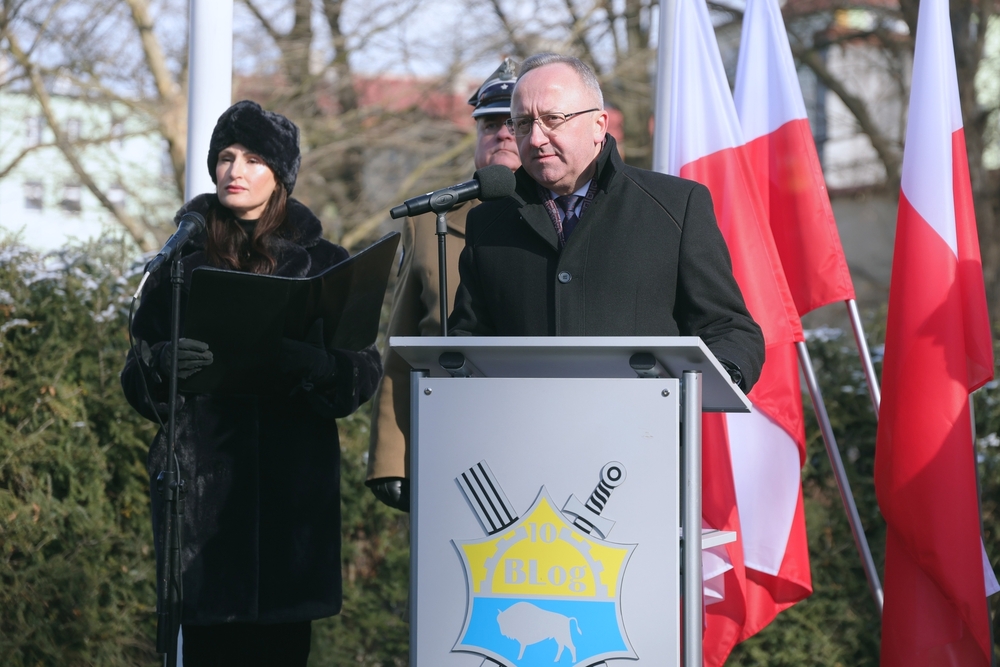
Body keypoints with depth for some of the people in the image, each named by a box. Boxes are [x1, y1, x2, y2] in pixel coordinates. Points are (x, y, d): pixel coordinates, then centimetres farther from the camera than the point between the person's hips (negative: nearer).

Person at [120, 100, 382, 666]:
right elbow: (137, 380, 9)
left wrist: (309, 366, -18)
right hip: (203, 481, 0)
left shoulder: (324, 264, 9)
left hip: (293, 485, 0)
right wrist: (162, 365, -14)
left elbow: (364, 371, 3)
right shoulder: (183, 262, 11)